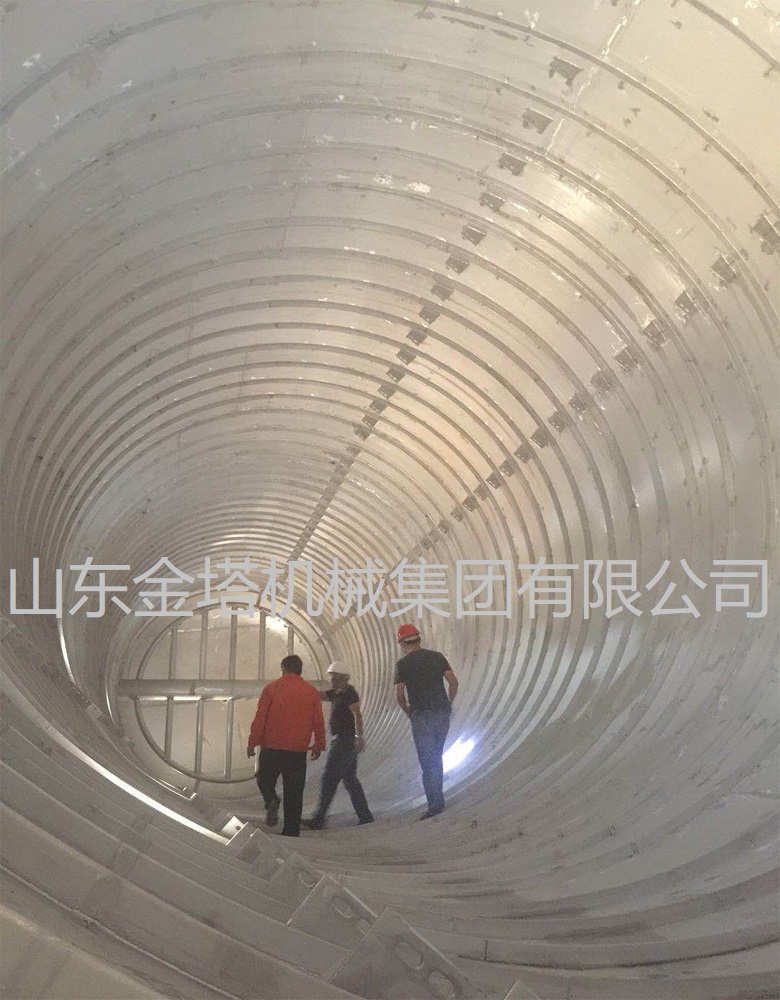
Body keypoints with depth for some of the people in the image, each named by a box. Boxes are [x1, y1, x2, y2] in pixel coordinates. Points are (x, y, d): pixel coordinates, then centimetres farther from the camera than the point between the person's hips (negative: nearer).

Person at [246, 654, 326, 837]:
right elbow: (319, 722, 5)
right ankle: (291, 832, 8)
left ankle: (271, 800, -10)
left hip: (271, 747, -1)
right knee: (294, 793, 8)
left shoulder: (271, 688, -2)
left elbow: (260, 718, -4)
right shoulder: (311, 691, 4)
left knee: (265, 781, 18)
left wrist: (252, 743, 2)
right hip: (298, 751, 2)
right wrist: (319, 745, 15)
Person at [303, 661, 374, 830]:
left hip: (344, 741, -10)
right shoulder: (336, 693, 15)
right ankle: (365, 816, 15)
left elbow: (357, 715, -26)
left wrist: (360, 736, -37)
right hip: (343, 741, 10)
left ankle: (318, 819, -3)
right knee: (350, 779, 12)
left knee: (329, 778, -6)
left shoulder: (349, 694, -15)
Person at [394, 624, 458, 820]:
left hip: (421, 716, -4)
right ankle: (437, 795, 21)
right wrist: (449, 704, 15)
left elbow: (399, 695, -6)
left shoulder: (403, 664, -3)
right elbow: (453, 682, 2)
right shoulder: (437, 656, 7)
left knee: (427, 761, -2)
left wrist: (407, 710, 12)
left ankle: (435, 803, -7)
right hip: (442, 714, 5)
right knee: (436, 756, 19)